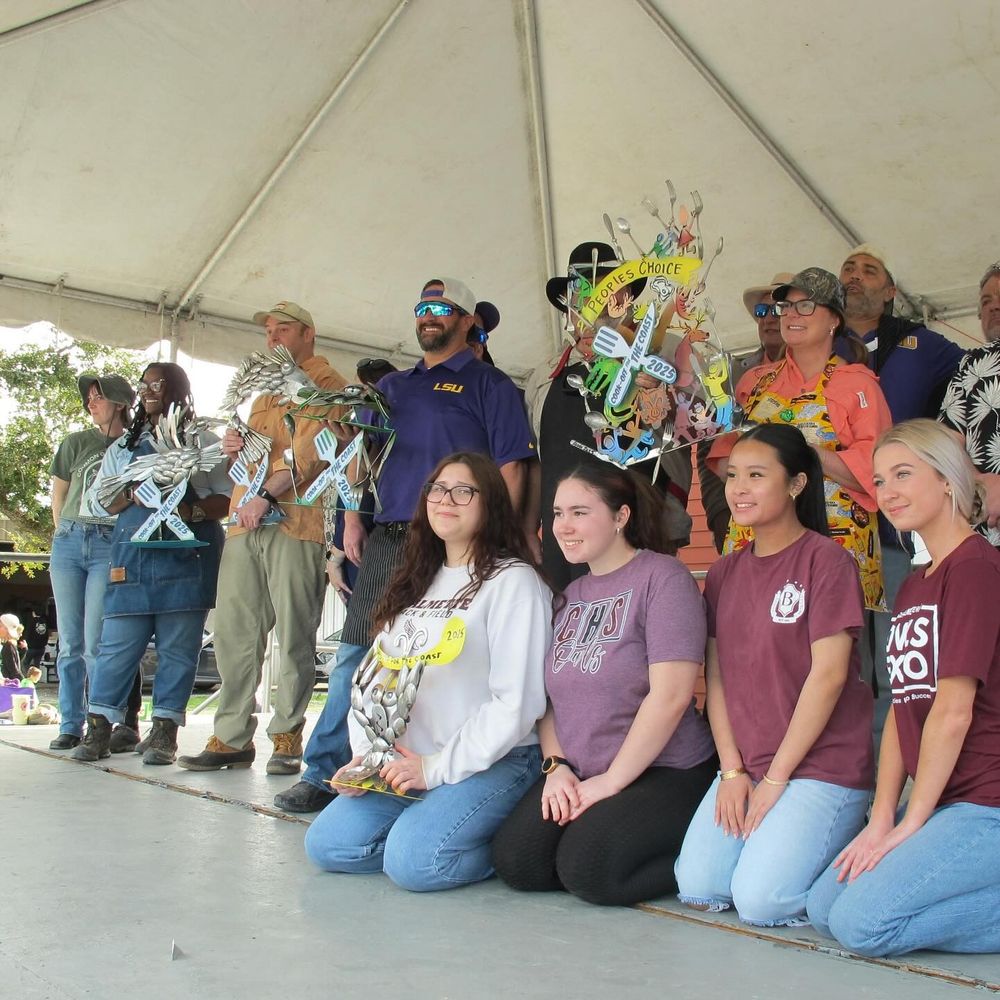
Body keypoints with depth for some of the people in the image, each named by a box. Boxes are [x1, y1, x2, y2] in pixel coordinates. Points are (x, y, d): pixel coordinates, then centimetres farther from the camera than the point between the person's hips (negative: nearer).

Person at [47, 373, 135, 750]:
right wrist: (69, 537, 12)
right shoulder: (76, 442, 10)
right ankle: (70, 725, 12)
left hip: (111, 548, -3)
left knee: (96, 644, -8)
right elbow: (58, 501, 16)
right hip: (69, 542, 3)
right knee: (70, 643, 5)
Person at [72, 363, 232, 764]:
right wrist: (132, 496, -6)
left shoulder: (203, 442, 12)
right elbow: (99, 500, 15)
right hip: (133, 553, 3)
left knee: (178, 645, -3)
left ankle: (164, 731, 1)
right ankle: (98, 729, 2)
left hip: (188, 555, -2)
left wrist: (193, 511, -16)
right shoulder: (123, 445, 22)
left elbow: (227, 498, 3)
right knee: (117, 642, -3)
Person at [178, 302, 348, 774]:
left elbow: (311, 450, -11)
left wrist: (267, 495, -19)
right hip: (244, 522, 7)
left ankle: (287, 736, 5)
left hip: (294, 522, -7)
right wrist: (234, 450, 12)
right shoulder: (263, 395, 28)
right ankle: (232, 737, 9)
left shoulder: (326, 385, 3)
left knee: (294, 637, -3)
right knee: (233, 631, 3)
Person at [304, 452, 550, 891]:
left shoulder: (513, 580, -7)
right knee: (326, 844, -10)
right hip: (406, 763, 7)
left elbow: (517, 702, -15)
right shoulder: (413, 583, 16)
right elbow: (375, 678, 14)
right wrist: (366, 755, -2)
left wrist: (438, 768, -16)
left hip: (493, 762, -7)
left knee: (412, 862, -26)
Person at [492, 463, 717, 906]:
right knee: (515, 862, -11)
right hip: (578, 776, 7)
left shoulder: (662, 578, -11)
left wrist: (611, 782, -16)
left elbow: (670, 695, -19)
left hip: (664, 773, -6)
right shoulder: (570, 594, 13)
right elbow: (551, 693, 14)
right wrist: (557, 766, -3)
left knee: (585, 869, -23)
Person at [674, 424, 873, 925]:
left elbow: (828, 673, -14)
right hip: (743, 767, 6)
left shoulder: (825, 559, -9)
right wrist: (733, 770, -4)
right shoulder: (724, 573, 11)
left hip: (821, 766, -6)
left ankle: (846, 849, 10)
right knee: (697, 890, -6)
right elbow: (716, 675, 7)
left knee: (761, 901, -16)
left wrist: (776, 776, -13)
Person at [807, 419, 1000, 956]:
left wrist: (911, 823, -11)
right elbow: (902, 710, 9)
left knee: (862, 921, -17)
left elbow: (953, 710, -17)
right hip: (939, 801, 9)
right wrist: (881, 820, 1)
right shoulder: (912, 586, 15)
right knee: (823, 908, 3)